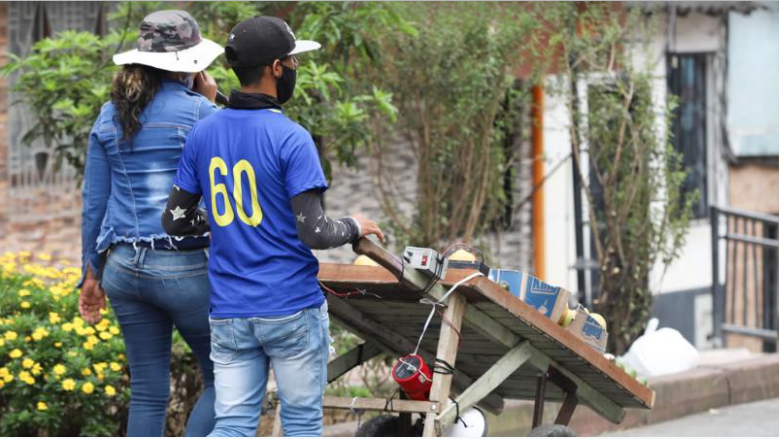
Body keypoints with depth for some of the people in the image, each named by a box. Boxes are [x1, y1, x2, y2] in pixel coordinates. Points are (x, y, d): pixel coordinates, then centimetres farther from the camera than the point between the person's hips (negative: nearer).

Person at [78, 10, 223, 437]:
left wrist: (92, 273, 18)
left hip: (125, 268, 5)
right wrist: (213, 106, 4)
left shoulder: (110, 116, 9)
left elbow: (93, 203, 11)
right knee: (222, 381, 7)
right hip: (185, 267, -5)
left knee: (147, 392, 11)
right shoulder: (197, 111, -8)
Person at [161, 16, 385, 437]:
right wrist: (355, 227, 3)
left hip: (229, 313, 5)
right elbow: (314, 232, -17)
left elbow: (175, 220, 9)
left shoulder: (202, 134, 5)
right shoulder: (290, 138, -13)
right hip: (291, 308, -5)